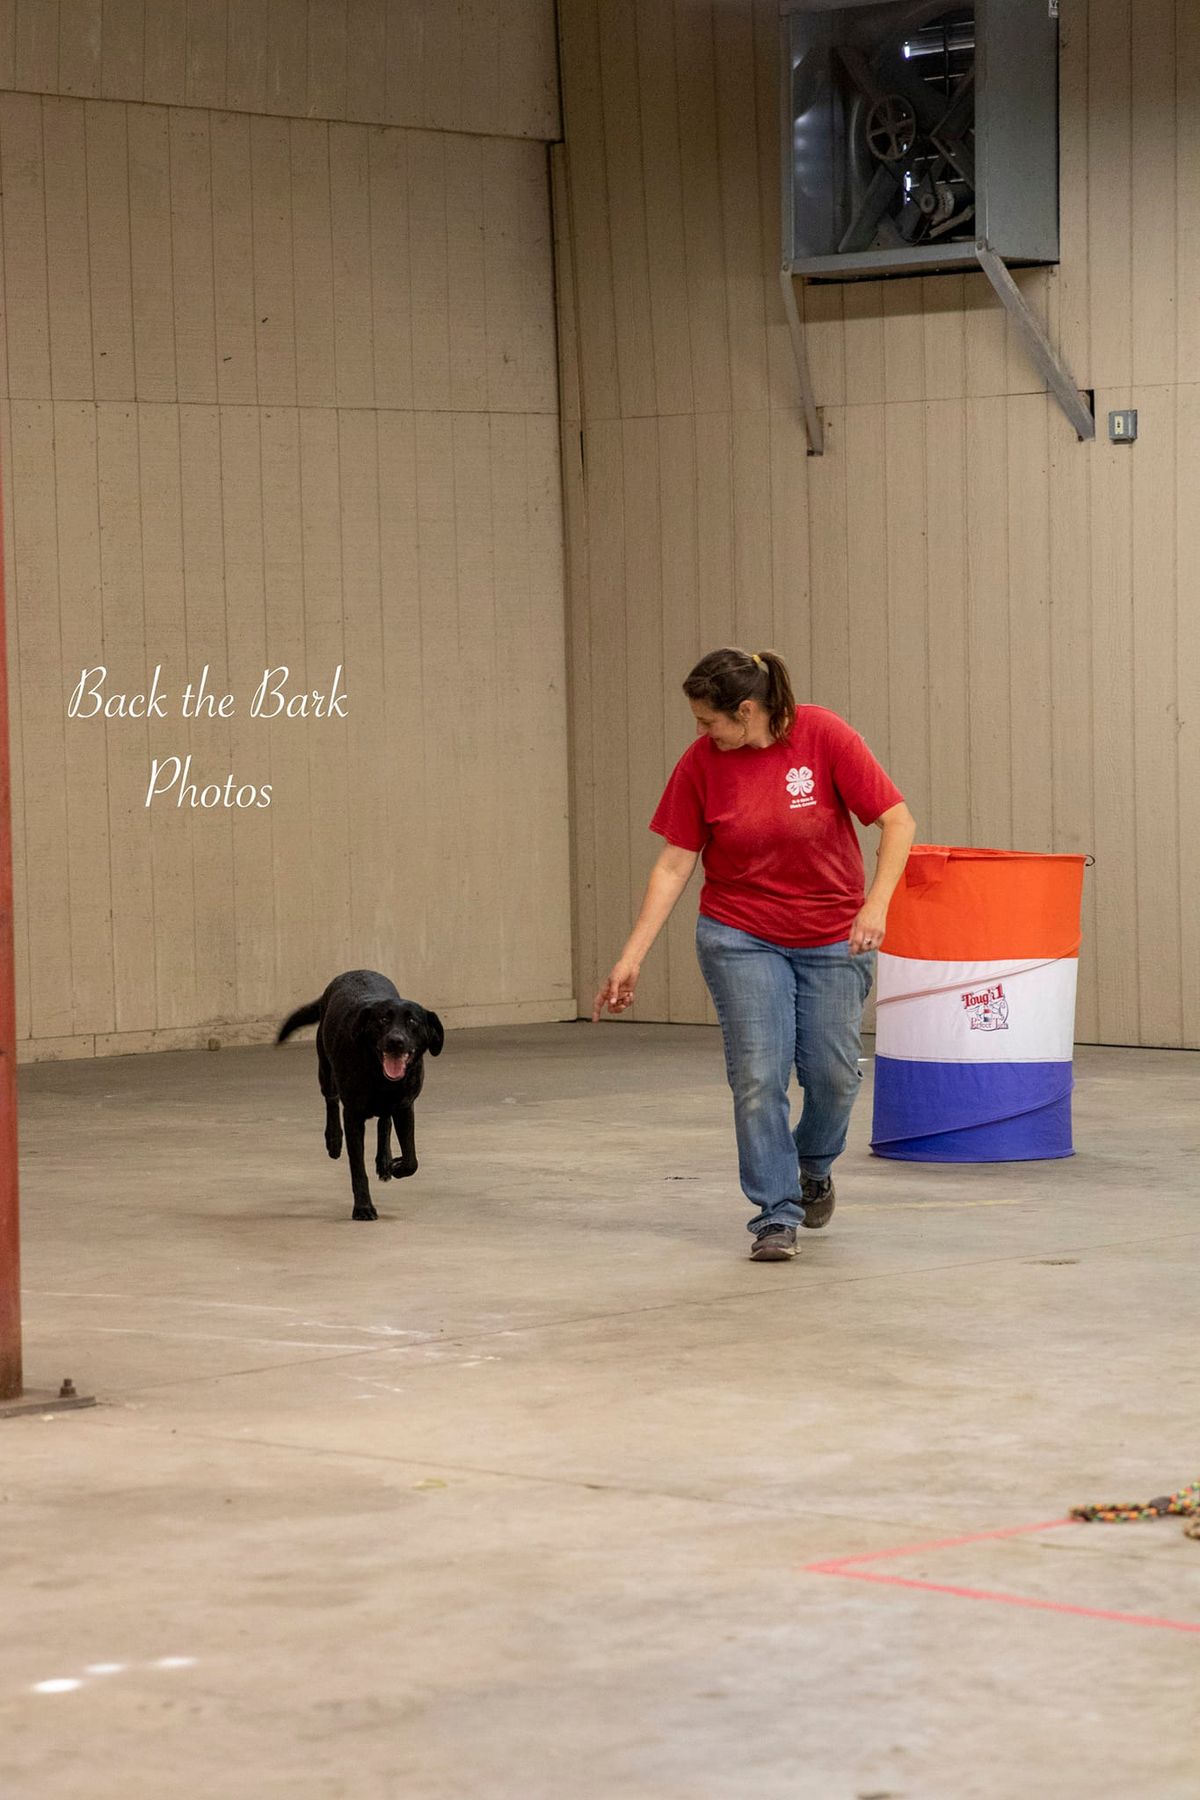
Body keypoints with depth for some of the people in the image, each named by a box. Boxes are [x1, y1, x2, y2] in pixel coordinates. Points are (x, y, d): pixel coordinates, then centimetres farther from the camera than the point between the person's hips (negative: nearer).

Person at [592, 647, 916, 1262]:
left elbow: (897, 820, -13)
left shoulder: (824, 736, -16)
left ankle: (813, 1167, 34)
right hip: (741, 936, 1)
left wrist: (875, 905, -25)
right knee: (758, 1075, -8)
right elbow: (674, 865, -5)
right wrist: (632, 956, -9)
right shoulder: (700, 763, -10)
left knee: (833, 1074, 3)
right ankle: (775, 1216, 0)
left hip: (833, 937, 0)